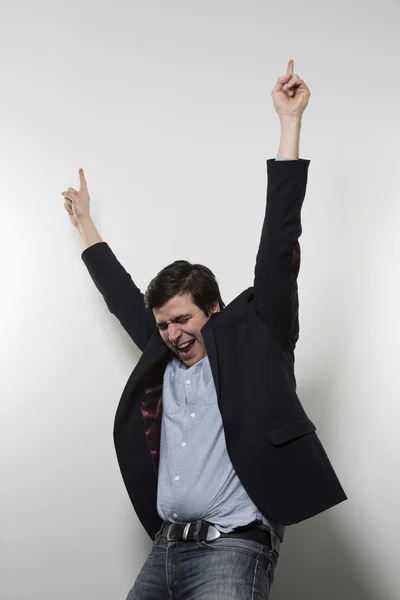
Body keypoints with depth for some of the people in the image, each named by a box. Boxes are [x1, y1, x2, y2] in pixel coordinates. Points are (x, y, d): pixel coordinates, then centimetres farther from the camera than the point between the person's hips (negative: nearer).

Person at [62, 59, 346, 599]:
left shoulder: (252, 337, 3)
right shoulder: (163, 355, 16)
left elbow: (278, 247, -3)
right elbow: (123, 297, 31)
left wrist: (289, 122, -6)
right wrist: (85, 224, 43)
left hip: (233, 548, -6)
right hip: (165, 550, 6)